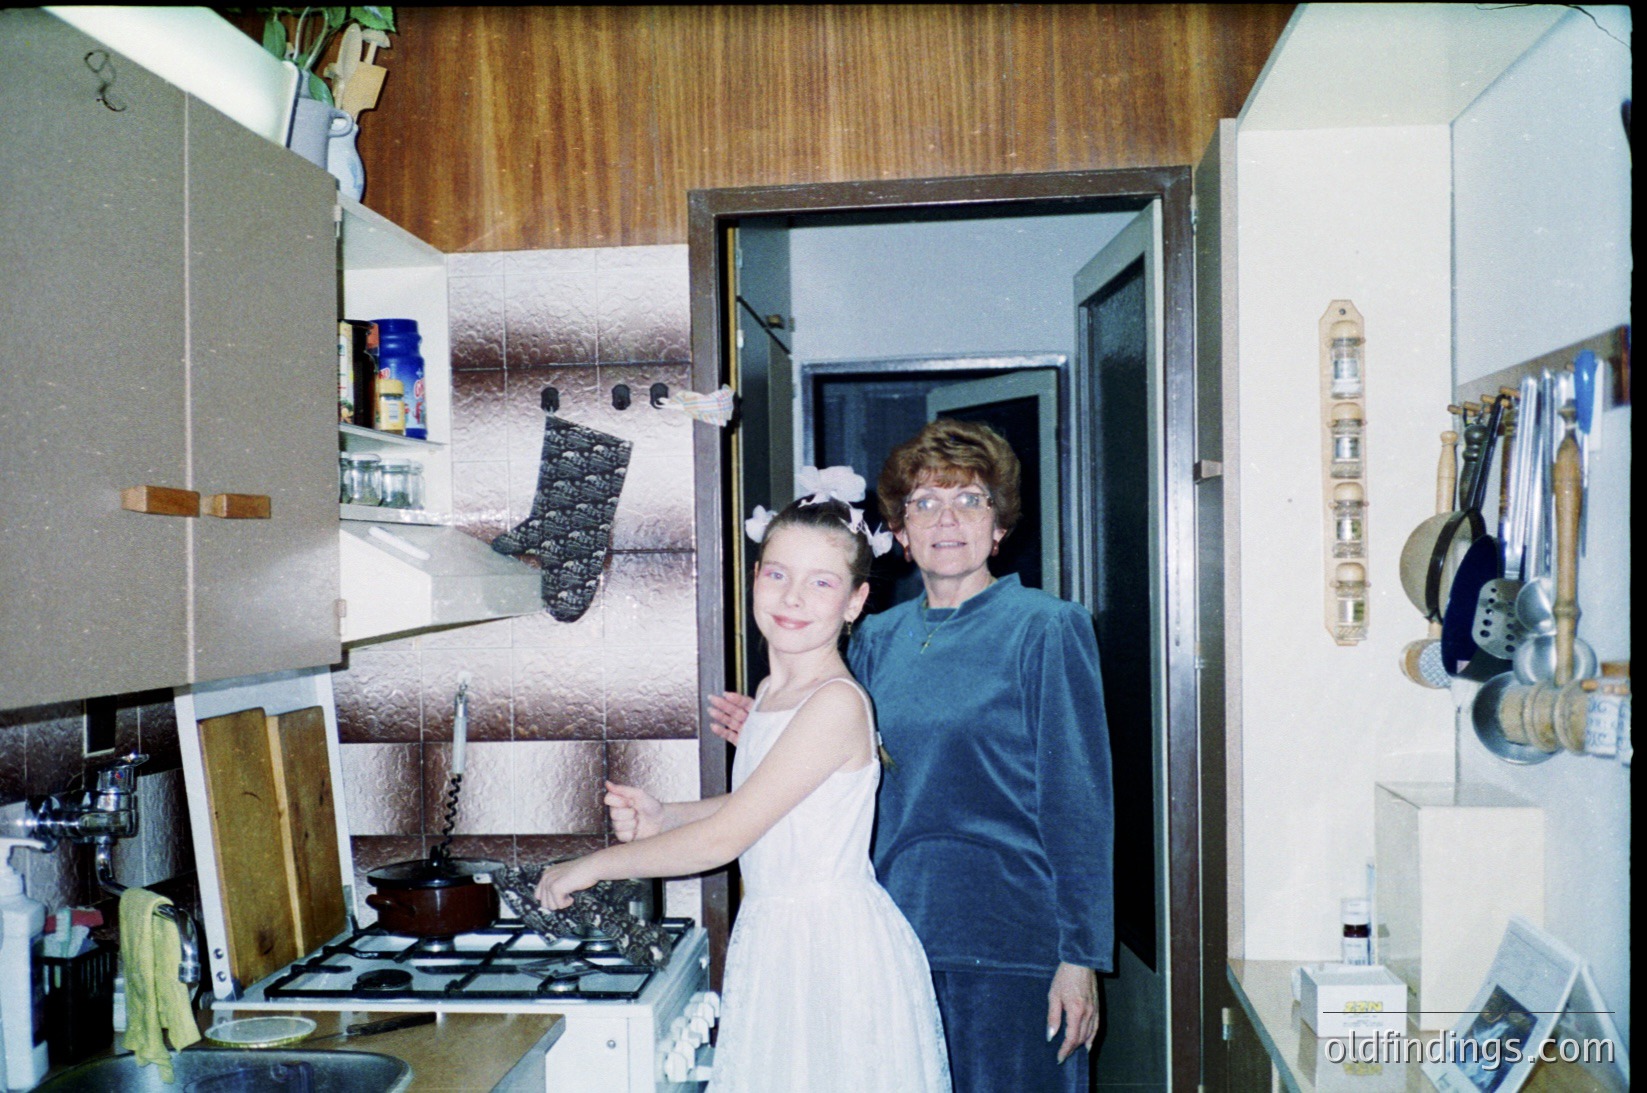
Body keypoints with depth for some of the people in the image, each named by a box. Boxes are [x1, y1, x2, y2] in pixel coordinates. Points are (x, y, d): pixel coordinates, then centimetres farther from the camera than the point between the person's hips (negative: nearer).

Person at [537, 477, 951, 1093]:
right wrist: (664, 817, 4)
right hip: (771, 940, 8)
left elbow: (723, 839, -19)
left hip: (835, 947, -8)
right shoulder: (771, 693, 7)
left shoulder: (837, 703, -20)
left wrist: (591, 866, -9)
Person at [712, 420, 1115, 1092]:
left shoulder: (1046, 628, -6)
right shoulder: (876, 639, 9)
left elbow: (1079, 802, -8)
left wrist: (1080, 958, -11)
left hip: (1009, 937, -5)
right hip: (895, 935, 5)